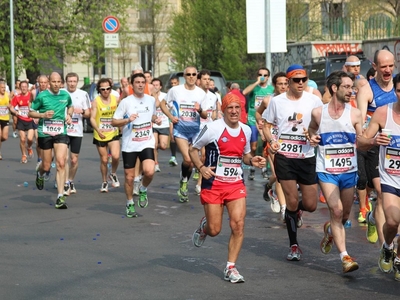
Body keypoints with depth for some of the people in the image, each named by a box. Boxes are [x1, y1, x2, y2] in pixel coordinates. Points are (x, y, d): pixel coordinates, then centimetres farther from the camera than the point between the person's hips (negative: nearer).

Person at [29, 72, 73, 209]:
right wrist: (43, 115, -15)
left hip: (61, 133, 2)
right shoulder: (42, 96, -6)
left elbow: (70, 106, 26)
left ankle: (60, 197, -9)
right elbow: (31, 112, 2)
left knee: (61, 164, -12)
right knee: (46, 166, 5)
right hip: (45, 133, -1)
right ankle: (40, 174, 46)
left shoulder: (65, 95, 4)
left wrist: (69, 115, 6)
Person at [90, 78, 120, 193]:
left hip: (113, 134, 1)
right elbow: (92, 118, -13)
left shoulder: (115, 99, 1)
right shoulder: (96, 101, -6)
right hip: (100, 135, -1)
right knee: (104, 160, 6)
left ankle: (113, 174, 11)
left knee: (115, 156, -18)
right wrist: (98, 130, -28)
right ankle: (104, 182, 26)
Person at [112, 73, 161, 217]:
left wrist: (156, 119, 2)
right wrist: (128, 120, -21)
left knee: (149, 171, -20)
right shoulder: (126, 102, -6)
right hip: (129, 144, -2)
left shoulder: (151, 100, 6)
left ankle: (143, 190, 11)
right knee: (129, 177, 3)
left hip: (147, 143, 2)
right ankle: (130, 203, 24)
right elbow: (114, 122, -5)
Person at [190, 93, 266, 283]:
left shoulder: (246, 130, 7)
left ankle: (231, 268, 0)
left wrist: (252, 160, 0)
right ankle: (203, 227, 38)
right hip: (213, 184, -4)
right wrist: (201, 167, -17)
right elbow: (193, 149, -1)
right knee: (214, 230, -1)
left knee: (238, 225, -11)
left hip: (236, 184, 4)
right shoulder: (212, 128, -10)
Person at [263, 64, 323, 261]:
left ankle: (295, 211, 40)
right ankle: (294, 246, 12)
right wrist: (271, 141, -9)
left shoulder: (314, 101, 1)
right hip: (284, 157, -1)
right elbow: (266, 125, 10)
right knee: (292, 201, -3)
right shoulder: (277, 101, 2)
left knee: (310, 205, 1)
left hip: (307, 158, 1)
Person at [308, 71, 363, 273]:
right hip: (326, 171, -2)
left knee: (345, 214, 11)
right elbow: (312, 130, 18)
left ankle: (330, 230, 46)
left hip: (349, 171, 2)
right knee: (336, 210, -15)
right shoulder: (318, 113, -2)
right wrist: (312, 139, -4)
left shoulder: (354, 114, -1)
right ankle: (345, 257, -14)